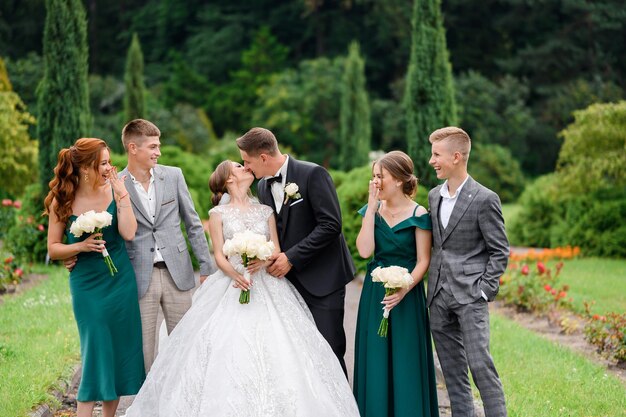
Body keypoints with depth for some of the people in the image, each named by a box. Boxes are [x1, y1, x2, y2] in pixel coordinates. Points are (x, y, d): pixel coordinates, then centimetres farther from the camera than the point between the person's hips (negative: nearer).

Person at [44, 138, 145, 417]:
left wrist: (122, 195, -16)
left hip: (121, 281, 2)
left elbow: (128, 233, -15)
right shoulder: (62, 201, -7)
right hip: (87, 285, -2)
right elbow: (53, 249, -1)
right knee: (95, 350, -5)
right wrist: (80, 246, -18)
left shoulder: (113, 191, -4)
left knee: (120, 349, 9)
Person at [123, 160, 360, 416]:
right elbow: (219, 256, -1)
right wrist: (235, 274, -19)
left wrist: (263, 262, -15)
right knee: (228, 351, -11)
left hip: (267, 288, 2)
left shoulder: (266, 212, 14)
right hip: (231, 286, -2)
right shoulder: (218, 214, 6)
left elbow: (276, 251, 7)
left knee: (273, 351, -8)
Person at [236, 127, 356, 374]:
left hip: (322, 279, -6)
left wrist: (291, 257, -17)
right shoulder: (263, 186, 10)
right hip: (290, 279, 6)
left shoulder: (313, 174, -12)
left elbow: (331, 225, -17)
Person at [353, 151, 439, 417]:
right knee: (377, 362, 7)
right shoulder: (373, 210, 5)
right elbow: (364, 251, -8)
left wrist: (404, 290, -22)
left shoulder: (418, 215, -7)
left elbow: (423, 261, -8)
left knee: (405, 362, 1)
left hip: (407, 294, -4)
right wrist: (372, 208, -9)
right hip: (374, 294, 4)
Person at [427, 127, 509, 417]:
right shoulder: (434, 196, 12)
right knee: (451, 368, 9)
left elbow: (500, 251, -6)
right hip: (439, 296, 6)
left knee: (480, 363, -11)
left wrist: (484, 291, -13)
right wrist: (433, 287, 13)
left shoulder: (484, 199, -8)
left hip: (470, 294, -6)